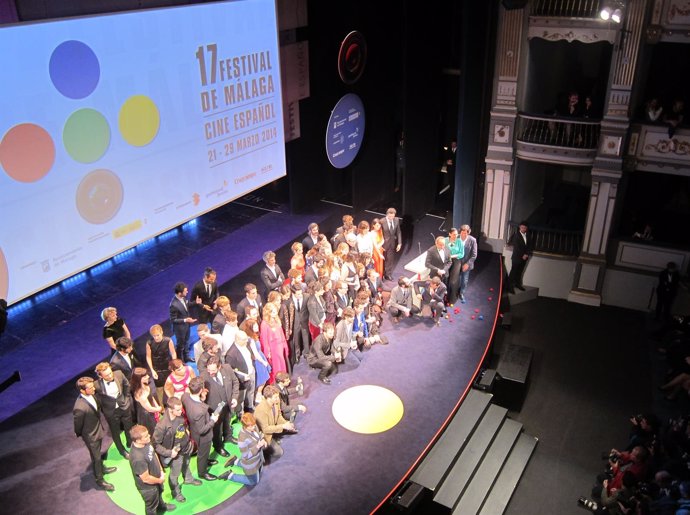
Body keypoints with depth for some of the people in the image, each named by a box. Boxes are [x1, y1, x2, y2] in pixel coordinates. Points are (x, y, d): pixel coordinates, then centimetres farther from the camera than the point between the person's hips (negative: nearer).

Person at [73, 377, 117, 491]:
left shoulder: (91, 395, -17)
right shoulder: (79, 408, -40)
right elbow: (78, 425, -21)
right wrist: (80, 435, -2)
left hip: (98, 430, 6)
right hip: (91, 435, -6)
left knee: (98, 453, 30)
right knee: (96, 457, 15)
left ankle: (101, 468, 55)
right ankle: (99, 479, 38)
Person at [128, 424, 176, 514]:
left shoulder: (146, 442, -20)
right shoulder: (138, 458, -44)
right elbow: (146, 479, -31)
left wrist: (161, 471, -2)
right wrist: (160, 480, -14)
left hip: (157, 477, 8)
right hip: (148, 487, -8)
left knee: (159, 493, 37)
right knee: (152, 507, 23)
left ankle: (161, 506, 66)